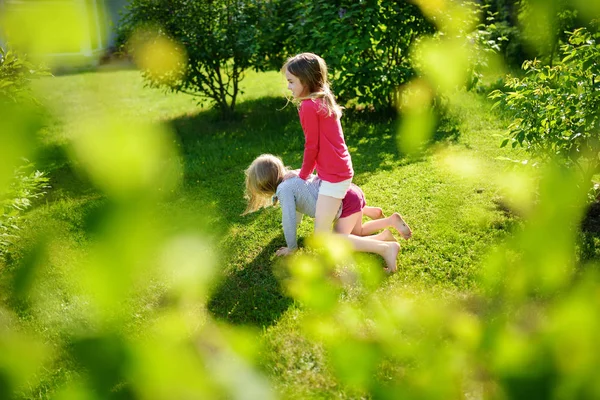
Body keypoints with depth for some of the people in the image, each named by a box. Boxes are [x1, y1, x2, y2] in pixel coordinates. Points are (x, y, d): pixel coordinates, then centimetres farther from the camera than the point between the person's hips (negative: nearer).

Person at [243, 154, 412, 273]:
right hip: (350, 191, 10)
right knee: (356, 233, 25)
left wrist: (291, 247, -1)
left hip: (347, 200, -10)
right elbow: (300, 202, 32)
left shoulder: (283, 189, -14)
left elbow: (289, 219, -15)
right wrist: (294, 224, 46)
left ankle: (386, 247, -28)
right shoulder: (292, 176, 15)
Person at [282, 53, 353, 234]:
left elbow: (312, 146, -14)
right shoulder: (323, 100, 10)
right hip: (341, 170, 10)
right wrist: (304, 172, 15)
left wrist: (303, 175, 1)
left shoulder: (308, 106, -18)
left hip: (334, 175, -10)